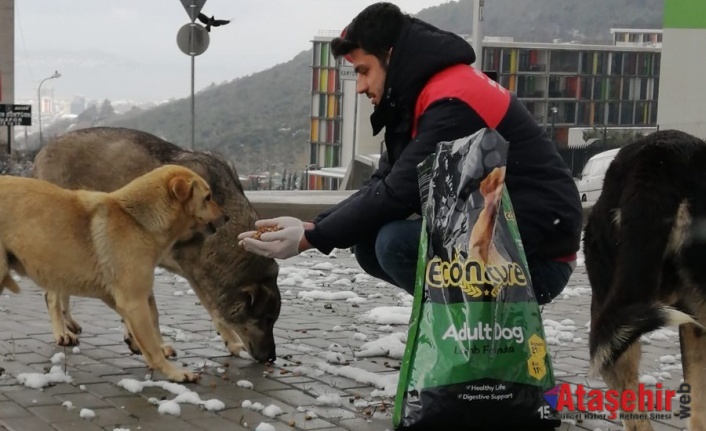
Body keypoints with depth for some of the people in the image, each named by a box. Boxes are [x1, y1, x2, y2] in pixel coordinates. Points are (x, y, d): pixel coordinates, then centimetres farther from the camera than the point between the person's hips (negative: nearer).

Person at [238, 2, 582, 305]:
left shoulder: (454, 102, -21)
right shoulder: (428, 95, 10)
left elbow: (399, 195, -23)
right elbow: (383, 185, 9)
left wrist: (309, 239, -16)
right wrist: (310, 226, -4)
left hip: (538, 257, -9)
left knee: (396, 243, -24)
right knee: (368, 244, 3)